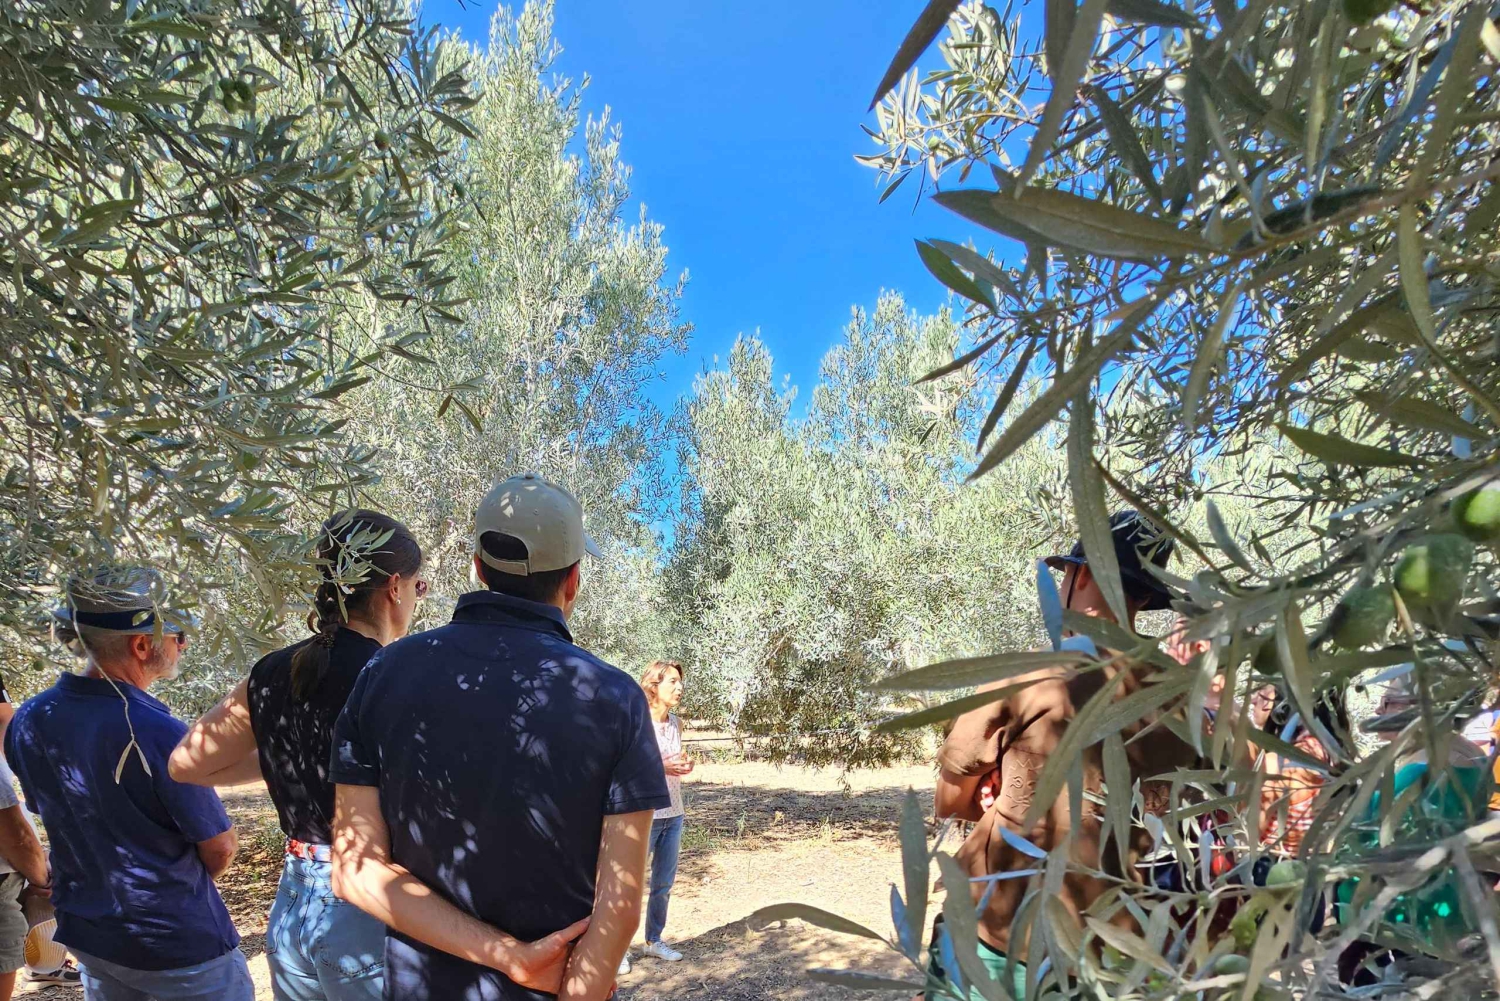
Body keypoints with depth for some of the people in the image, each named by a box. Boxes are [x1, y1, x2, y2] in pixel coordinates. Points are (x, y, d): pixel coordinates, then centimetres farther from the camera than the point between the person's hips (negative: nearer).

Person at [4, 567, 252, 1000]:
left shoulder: (27, 722, -7)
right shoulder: (157, 732, -27)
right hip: (177, 942, -6)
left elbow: (58, 816, 9)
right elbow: (221, 849, -16)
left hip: (86, 934, 7)